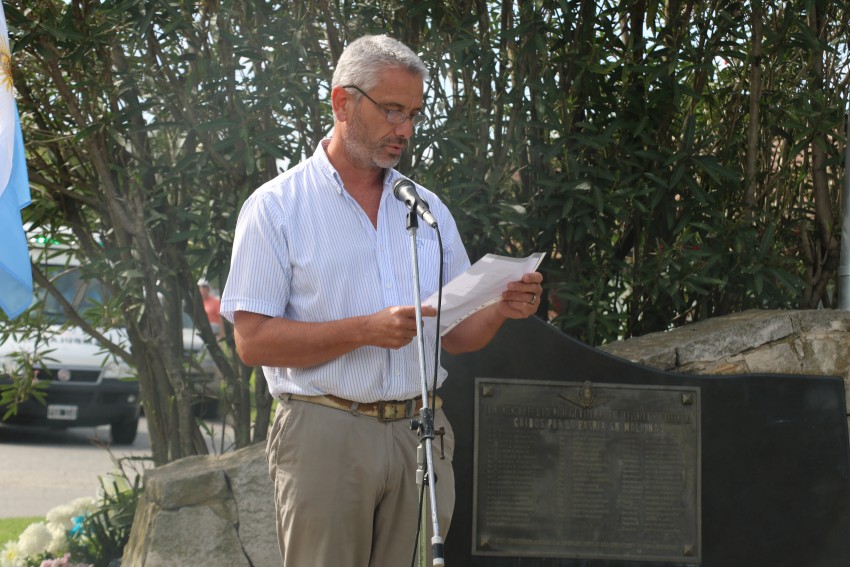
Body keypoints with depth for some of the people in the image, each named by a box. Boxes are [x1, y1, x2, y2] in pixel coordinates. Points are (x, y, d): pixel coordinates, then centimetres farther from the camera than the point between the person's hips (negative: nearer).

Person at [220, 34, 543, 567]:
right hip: (325, 435, -4)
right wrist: (367, 330, -19)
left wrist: (502, 310, -5)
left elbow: (455, 336, 17)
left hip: (420, 432, 4)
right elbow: (253, 341, -8)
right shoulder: (277, 207, 0)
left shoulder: (428, 209, 16)